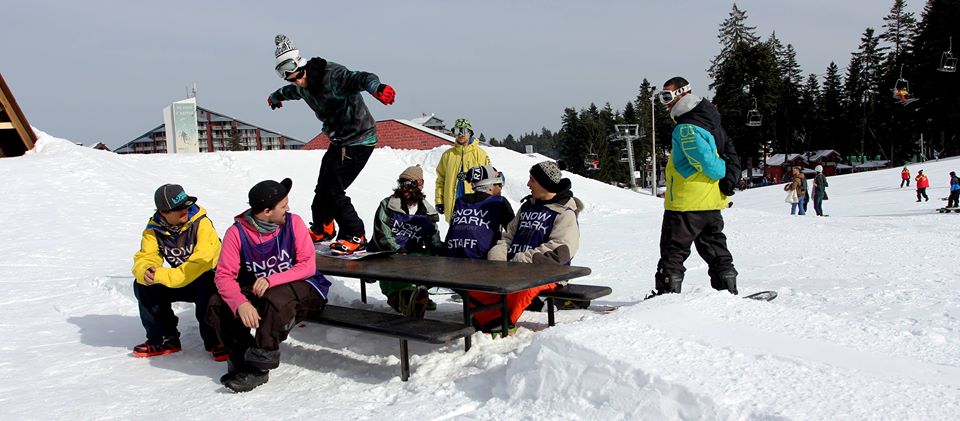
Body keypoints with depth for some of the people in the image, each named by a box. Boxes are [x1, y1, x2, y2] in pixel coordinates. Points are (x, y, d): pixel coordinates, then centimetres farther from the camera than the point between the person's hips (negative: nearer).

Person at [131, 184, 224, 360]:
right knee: (142, 285, -13)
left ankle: (215, 341, -19)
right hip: (182, 282, 6)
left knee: (206, 286, -38)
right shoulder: (154, 229, -6)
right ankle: (166, 339, -1)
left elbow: (202, 264, -32)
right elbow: (144, 258, -9)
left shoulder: (201, 223, -22)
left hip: (211, 278, -5)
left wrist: (161, 276, -36)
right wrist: (145, 272, -35)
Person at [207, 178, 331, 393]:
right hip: (256, 291, 3)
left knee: (275, 299, -35)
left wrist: (271, 280, -29)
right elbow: (224, 276, -13)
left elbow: (308, 265, -15)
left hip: (298, 287, -2)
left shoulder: (293, 222, -10)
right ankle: (242, 358, -4)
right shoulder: (237, 232, -10)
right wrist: (240, 303, -33)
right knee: (218, 305, -19)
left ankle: (259, 367, -21)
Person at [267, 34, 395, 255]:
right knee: (322, 186, 14)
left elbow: (359, 79, -45)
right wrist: (275, 97, 53)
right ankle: (322, 229, 37)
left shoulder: (332, 75, -24)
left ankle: (356, 237, -3)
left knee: (333, 189, -13)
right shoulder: (302, 86, 4)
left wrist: (377, 88, -68)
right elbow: (290, 91, 30)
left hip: (360, 139, -9)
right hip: (339, 141, 9)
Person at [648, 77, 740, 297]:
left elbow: (707, 162, -23)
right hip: (712, 202, 10)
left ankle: (667, 294, 1)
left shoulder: (686, 128, -19)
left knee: (673, 250, -2)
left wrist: (724, 172, -4)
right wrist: (730, 174, 5)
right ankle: (728, 291, 23)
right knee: (715, 248, 18)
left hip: (687, 204, -9)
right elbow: (728, 149, 17)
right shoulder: (708, 120, 13)